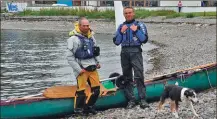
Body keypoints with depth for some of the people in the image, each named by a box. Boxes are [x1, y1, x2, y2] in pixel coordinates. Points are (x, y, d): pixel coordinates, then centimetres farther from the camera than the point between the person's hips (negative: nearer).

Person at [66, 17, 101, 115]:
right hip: (82, 69, -7)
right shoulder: (74, 38, -10)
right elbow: (70, 57, -11)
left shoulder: (91, 37, 13)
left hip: (92, 68, 7)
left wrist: (97, 62, 12)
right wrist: (79, 69, -14)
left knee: (96, 89, 8)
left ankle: (89, 106, 26)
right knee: (81, 90, -9)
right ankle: (78, 109, 8)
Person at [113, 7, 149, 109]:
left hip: (136, 52, -4)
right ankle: (131, 100, 9)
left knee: (139, 76, -12)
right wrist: (121, 32, -4)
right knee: (127, 77, 4)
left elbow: (144, 39, -3)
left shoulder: (140, 25, 6)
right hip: (124, 53, 4)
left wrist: (136, 31, -11)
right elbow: (116, 42, 9)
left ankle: (142, 99, -11)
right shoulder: (121, 26, 15)